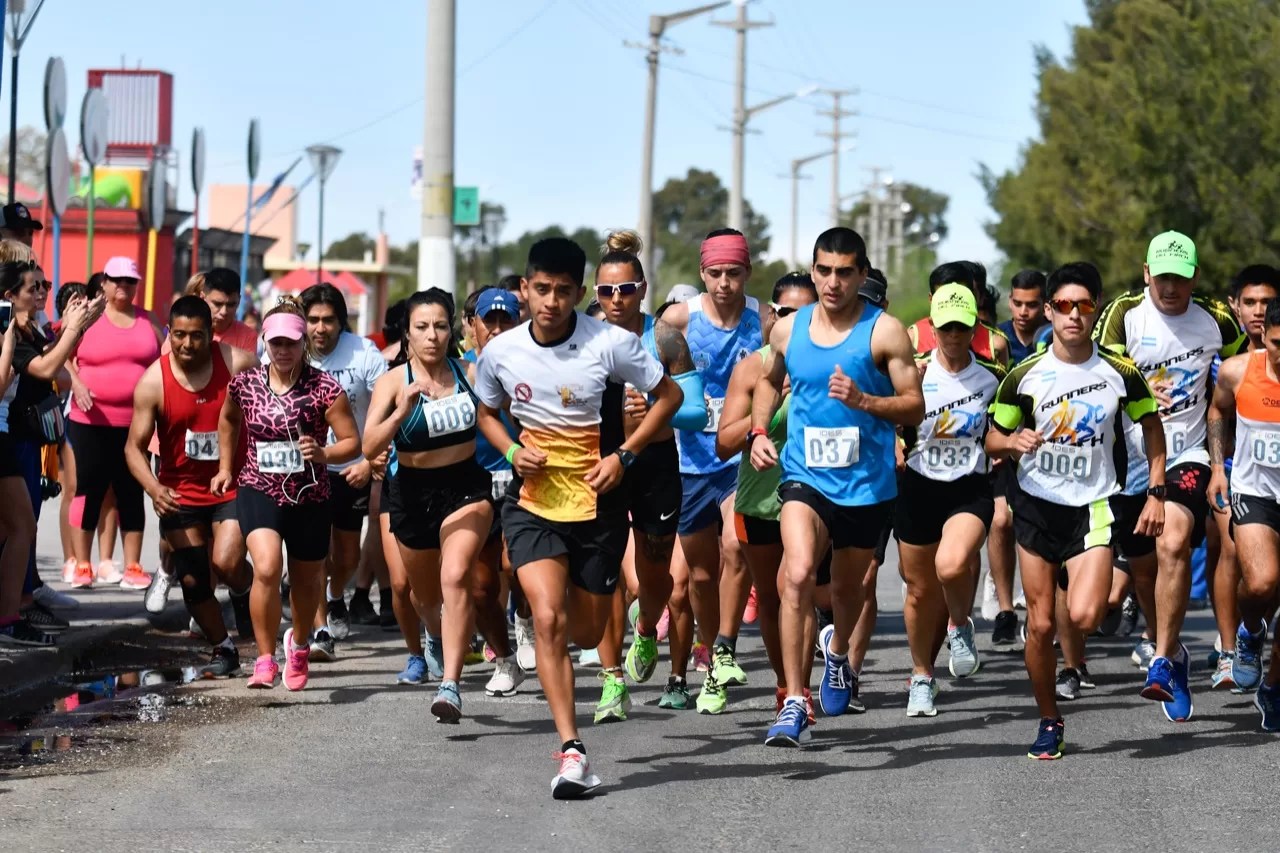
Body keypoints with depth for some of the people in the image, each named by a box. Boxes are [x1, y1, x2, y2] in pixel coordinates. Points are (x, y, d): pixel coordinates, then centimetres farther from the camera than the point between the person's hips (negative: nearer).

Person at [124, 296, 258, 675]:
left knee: (226, 562, -21)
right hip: (181, 492, 2)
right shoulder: (153, 382, -12)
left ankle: (245, 594, 15)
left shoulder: (239, 365, -13)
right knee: (193, 581, 3)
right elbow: (135, 446, -10)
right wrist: (153, 489, -27)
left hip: (233, 485, -2)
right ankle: (222, 649, 26)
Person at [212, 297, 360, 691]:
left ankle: (299, 644, 47)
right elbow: (228, 419, 21)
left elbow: (352, 442, -7)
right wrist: (226, 466, 19)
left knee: (307, 580, 16)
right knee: (266, 568, -24)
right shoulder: (245, 384, -2)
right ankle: (265, 659, -14)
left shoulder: (324, 388, -10)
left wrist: (323, 454, -26)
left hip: (310, 496, 0)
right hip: (258, 491, 0)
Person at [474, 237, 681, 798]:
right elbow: (487, 413, 16)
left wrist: (623, 456, -9)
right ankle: (571, 751, -19)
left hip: (598, 504, 0)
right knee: (548, 619, -19)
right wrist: (513, 451, -4)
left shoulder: (610, 343, -12)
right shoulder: (500, 352, -4)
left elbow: (669, 395, 0)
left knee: (587, 634, 10)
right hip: (533, 503, 0)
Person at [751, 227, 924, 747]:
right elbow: (771, 381, 24)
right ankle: (794, 705, -22)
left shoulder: (884, 332, -7)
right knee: (798, 574, -23)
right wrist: (758, 432, 9)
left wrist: (863, 401, -23)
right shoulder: (788, 330, 3)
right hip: (805, 475, 0)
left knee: (848, 587, 18)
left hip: (867, 483, 0)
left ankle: (837, 651, 54)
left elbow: (915, 407, -7)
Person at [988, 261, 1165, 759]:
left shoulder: (1120, 373, -5)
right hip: (1037, 506, 1)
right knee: (1040, 624, 1)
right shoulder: (1024, 376, -4)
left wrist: (1156, 493, 3)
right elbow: (992, 440, 5)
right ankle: (1049, 723, 18)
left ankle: (1105, 593, 18)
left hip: (1093, 507, -1)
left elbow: (1150, 424, 10)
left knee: (1083, 617, -19)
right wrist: (1014, 442, -19)